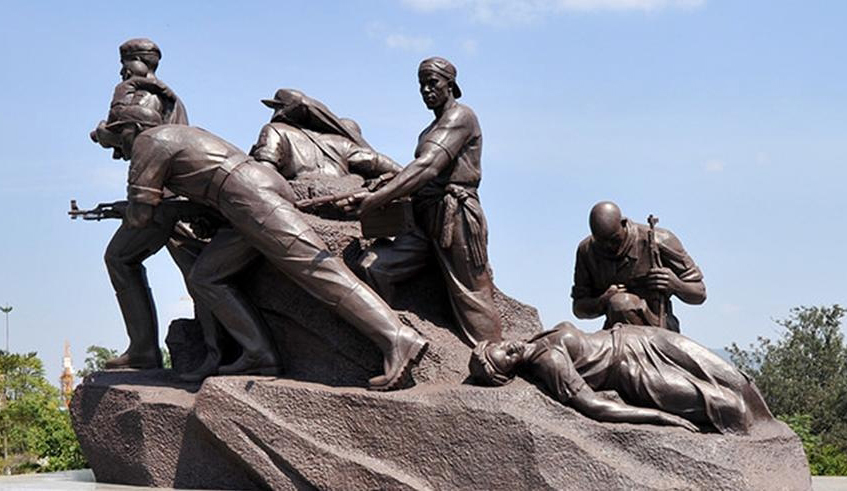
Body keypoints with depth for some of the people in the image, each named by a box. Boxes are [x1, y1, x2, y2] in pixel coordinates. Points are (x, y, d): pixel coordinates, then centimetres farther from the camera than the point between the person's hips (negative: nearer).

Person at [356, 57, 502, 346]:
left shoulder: (460, 116, -4)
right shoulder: (432, 130, 26)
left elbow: (428, 167, -19)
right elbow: (423, 173, 17)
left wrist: (377, 198, -29)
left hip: (456, 217, -8)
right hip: (425, 221, 8)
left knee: (472, 301, -7)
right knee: (372, 266, -11)